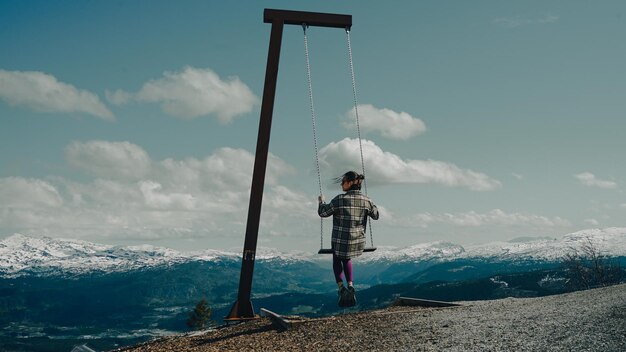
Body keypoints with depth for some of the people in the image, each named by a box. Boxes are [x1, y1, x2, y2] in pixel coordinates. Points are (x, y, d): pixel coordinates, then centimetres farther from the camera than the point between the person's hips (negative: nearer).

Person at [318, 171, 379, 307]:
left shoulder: (340, 200, -16)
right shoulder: (365, 200, -5)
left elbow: (323, 212, -6)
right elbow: (376, 215, 11)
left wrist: (321, 202, 13)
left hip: (340, 241, -4)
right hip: (358, 241, 4)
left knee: (337, 260, 25)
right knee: (346, 259, 31)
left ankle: (341, 287, 3)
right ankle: (350, 286, 13)